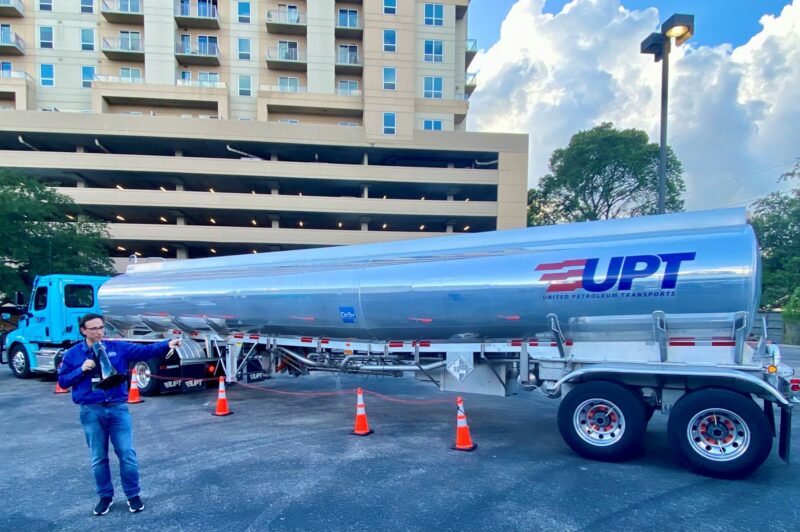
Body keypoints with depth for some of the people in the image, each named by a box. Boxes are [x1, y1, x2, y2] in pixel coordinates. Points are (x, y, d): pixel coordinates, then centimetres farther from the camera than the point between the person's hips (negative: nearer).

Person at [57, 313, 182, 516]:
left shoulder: (118, 347, 1)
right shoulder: (73, 354, 3)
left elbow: (145, 350, -5)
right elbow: (62, 381, 4)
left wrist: (167, 344, -20)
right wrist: (81, 370, -12)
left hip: (118, 408, 0)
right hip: (91, 412, 0)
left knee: (127, 454, 1)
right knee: (98, 458, 11)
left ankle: (133, 495, 15)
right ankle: (105, 496, 28)